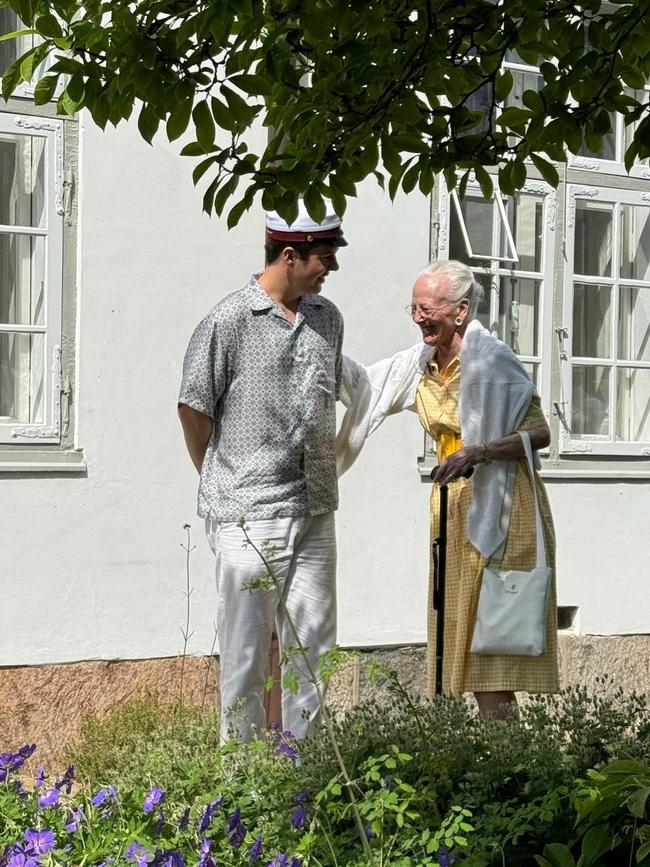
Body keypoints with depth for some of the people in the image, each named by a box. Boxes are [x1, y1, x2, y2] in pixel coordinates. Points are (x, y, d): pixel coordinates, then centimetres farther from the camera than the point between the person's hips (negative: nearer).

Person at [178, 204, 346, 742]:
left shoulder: (327, 319, 12)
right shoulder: (230, 320, -8)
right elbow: (193, 407, -2)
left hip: (315, 509, 6)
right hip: (249, 514, -6)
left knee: (315, 643, 8)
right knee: (247, 647, 0)